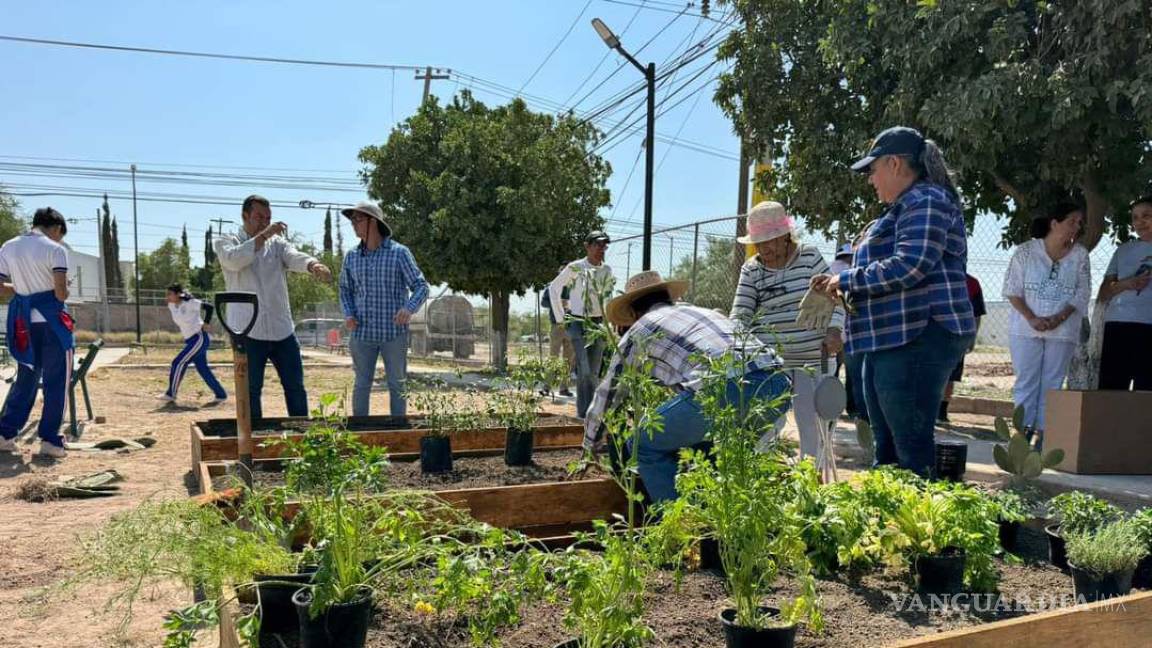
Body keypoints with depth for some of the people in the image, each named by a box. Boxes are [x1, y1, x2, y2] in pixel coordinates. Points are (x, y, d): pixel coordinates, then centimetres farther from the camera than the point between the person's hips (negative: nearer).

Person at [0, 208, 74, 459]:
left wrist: (24, 289, 16)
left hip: (24, 322, 6)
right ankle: (49, 439, 2)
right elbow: (61, 292, -16)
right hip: (51, 321, -6)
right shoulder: (55, 249, -10)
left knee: (25, 379, 17)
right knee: (56, 381, 3)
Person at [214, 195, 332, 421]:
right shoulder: (225, 242, 4)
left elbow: (295, 257, -11)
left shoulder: (277, 243, 11)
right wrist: (263, 236, -23)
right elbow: (234, 260, -19)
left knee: (296, 387, 8)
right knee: (250, 391, 4)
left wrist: (313, 265, -33)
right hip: (247, 331, -3)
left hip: (282, 330, 3)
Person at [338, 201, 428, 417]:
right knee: (362, 384, 8)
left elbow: (421, 286, -6)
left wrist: (409, 308, -26)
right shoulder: (351, 257, 6)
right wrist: (348, 314, -2)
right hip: (362, 333, 3)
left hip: (394, 332, -3)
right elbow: (346, 289, 17)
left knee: (397, 385, 7)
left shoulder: (399, 253, -5)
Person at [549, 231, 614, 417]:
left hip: (599, 324, 5)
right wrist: (560, 317, 2)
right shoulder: (575, 268, -6)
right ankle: (586, 412, -12)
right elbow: (554, 288, 4)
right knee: (585, 370, -14)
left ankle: (583, 411, 14)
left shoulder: (607, 270, 8)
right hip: (578, 323, -5)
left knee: (594, 371, 6)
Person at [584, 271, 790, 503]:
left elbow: (607, 393, 28)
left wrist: (591, 443, 45)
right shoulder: (704, 311, 37)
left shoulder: (640, 329, 21)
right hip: (777, 385, 7)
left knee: (645, 443, 14)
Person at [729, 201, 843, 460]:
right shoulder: (751, 270, 2)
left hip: (811, 357, 1)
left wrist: (833, 330, -11)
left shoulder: (810, 256, 2)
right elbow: (740, 314, -3)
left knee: (810, 421, 5)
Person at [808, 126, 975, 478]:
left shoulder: (926, 201, -9)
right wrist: (841, 289, 12)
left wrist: (846, 279, -11)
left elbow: (908, 266, -22)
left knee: (912, 451, -8)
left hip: (916, 339, -11)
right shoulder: (905, 207, 24)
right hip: (891, 340, 11)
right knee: (887, 447, 15)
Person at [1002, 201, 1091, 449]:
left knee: (1052, 384, 1)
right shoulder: (1025, 251, -1)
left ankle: (1042, 433, 4)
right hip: (1026, 328, -1)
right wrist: (1031, 318, -14)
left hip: (1063, 330, 1)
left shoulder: (1080, 255, 4)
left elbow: (1082, 293, 2)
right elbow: (1012, 290, -3)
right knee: (1026, 381, -1)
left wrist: (1058, 318, -13)